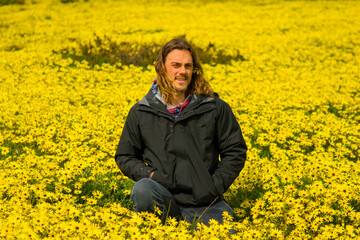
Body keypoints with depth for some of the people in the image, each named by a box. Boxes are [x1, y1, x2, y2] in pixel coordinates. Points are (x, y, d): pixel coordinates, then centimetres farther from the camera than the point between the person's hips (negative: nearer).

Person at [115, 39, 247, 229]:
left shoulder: (216, 108, 4)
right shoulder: (140, 113, 6)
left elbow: (235, 151, 10)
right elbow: (125, 157, 14)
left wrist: (215, 186, -2)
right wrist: (149, 174, -5)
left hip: (204, 203, -1)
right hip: (163, 198, 1)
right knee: (142, 190, -33)